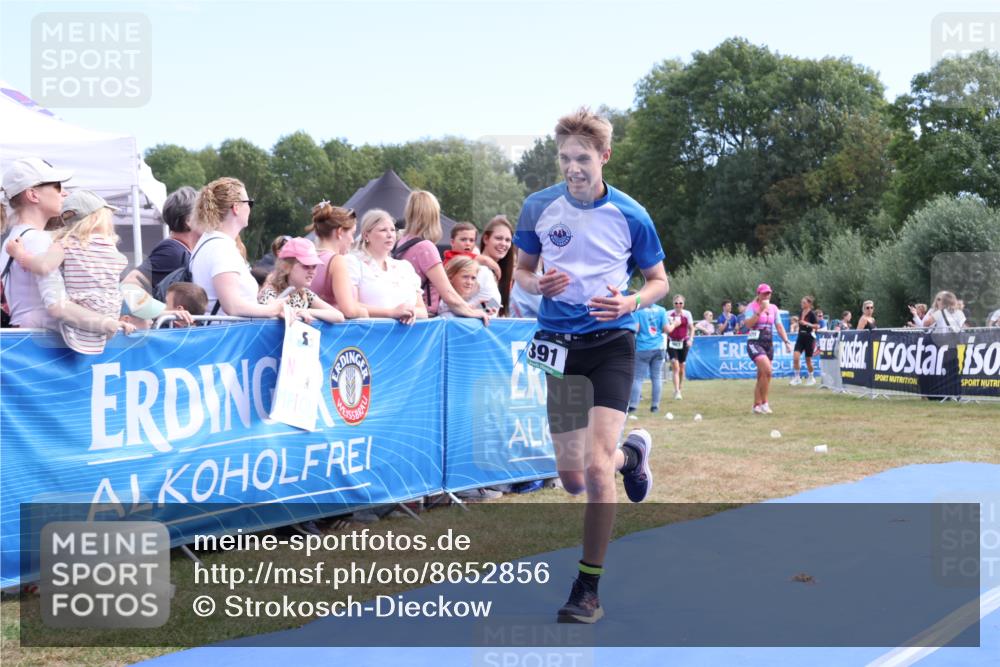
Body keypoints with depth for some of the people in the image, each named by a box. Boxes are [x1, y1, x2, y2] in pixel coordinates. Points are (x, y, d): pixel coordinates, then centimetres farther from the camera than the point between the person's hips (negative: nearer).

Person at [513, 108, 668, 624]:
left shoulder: (630, 216, -6)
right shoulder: (538, 207, 0)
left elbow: (659, 280, 5)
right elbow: (521, 269, 13)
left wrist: (631, 302, -16)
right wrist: (538, 285, -11)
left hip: (612, 343, -3)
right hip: (560, 344, 3)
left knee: (596, 468, -15)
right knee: (572, 478, 6)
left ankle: (588, 589, -1)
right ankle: (631, 452, 43)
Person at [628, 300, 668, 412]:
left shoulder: (638, 310, -7)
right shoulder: (661, 310, 2)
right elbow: (665, 329, 0)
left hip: (642, 349, -3)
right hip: (658, 348, 3)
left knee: (638, 378, 0)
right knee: (657, 377, 8)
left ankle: (633, 405, -5)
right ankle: (655, 405, 8)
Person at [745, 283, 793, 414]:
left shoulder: (773, 308, 11)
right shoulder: (752, 306, -6)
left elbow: (779, 326, 13)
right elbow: (748, 324, -19)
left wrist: (786, 341, 3)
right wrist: (760, 311, -23)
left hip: (768, 344, 6)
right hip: (755, 343, -6)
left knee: (762, 376, 7)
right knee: (767, 370, -23)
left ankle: (757, 406, 14)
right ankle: (764, 403, -13)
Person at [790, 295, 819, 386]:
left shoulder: (812, 314, -10)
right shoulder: (801, 313, 8)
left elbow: (817, 326, -18)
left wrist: (807, 324, -28)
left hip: (809, 338, -5)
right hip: (801, 337, 5)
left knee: (808, 360, 5)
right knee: (795, 357, -12)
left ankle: (811, 378, 24)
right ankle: (797, 377, -4)